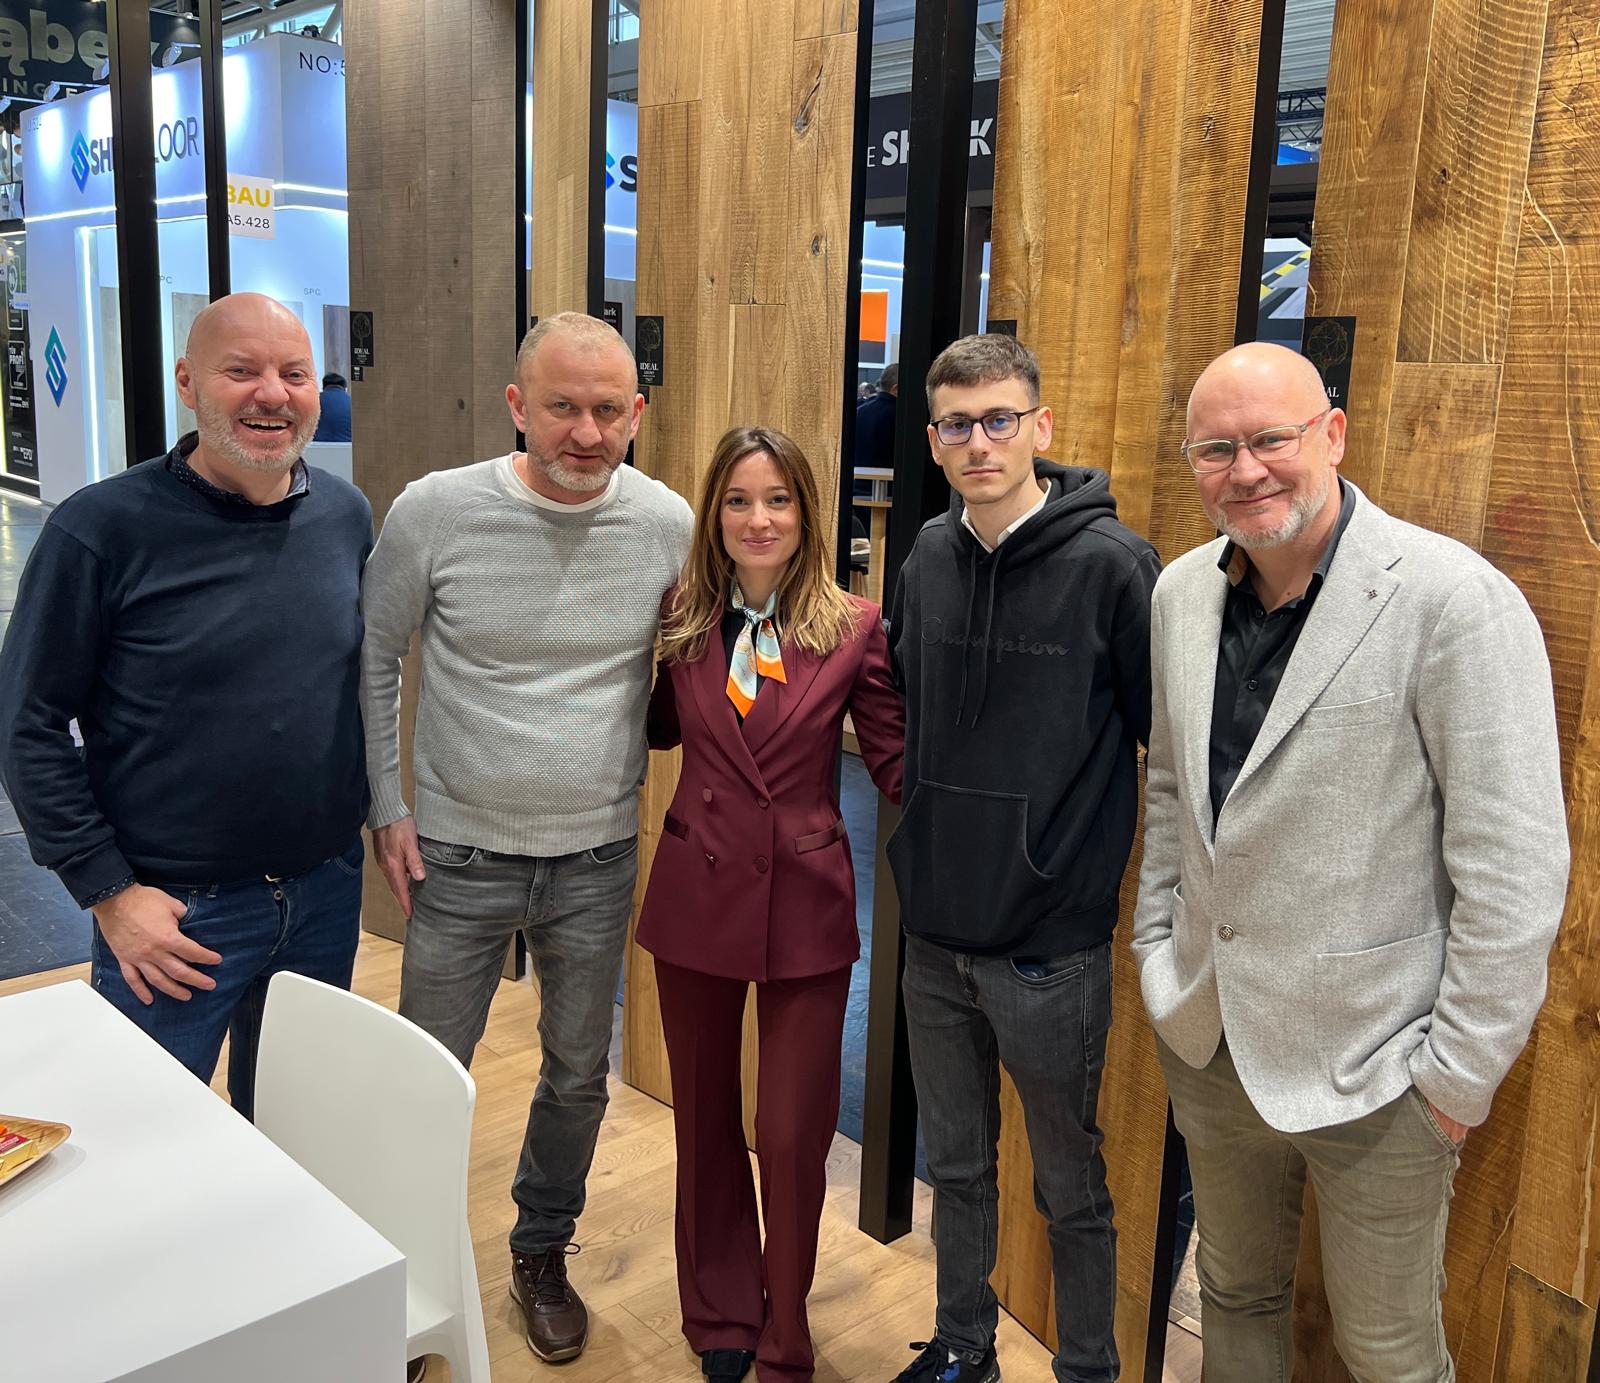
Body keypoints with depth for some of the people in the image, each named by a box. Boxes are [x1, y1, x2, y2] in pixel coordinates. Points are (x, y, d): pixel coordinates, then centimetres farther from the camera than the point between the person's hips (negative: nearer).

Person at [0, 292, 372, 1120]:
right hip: (173, 912, -4)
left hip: (327, 891, 5)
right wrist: (109, 893, -12)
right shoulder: (103, 529, -14)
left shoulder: (348, 516, 1)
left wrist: (384, 811, 8)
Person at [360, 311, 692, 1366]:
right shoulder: (435, 511, -13)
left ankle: (543, 1255, 43)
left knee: (578, 1077, 18)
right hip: (459, 854, -1)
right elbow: (375, 659, 0)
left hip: (599, 859, 2)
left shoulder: (669, 524, -8)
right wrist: (387, 810, -1)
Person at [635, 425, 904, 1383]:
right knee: (706, 1115, 17)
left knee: (795, 1133, 3)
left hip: (807, 905, -2)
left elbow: (900, 765, -5)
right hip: (698, 896, 3)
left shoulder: (854, 628, -7)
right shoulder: (684, 623, 1)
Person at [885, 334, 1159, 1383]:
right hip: (934, 936, 5)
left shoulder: (1110, 564, -15)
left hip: (1052, 947, -5)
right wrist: (923, 844, 11)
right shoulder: (929, 558, 3)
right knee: (957, 1166, 22)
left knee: (1070, 1187, 13)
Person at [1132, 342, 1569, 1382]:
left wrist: (1461, 1072, -14)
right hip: (1207, 1039, 5)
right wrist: (1158, 945, 12)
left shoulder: (1454, 601, -18)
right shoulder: (1181, 593, 2)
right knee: (1235, 1297, 24)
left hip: (1370, 1065, -5)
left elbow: (1515, 867, -17)